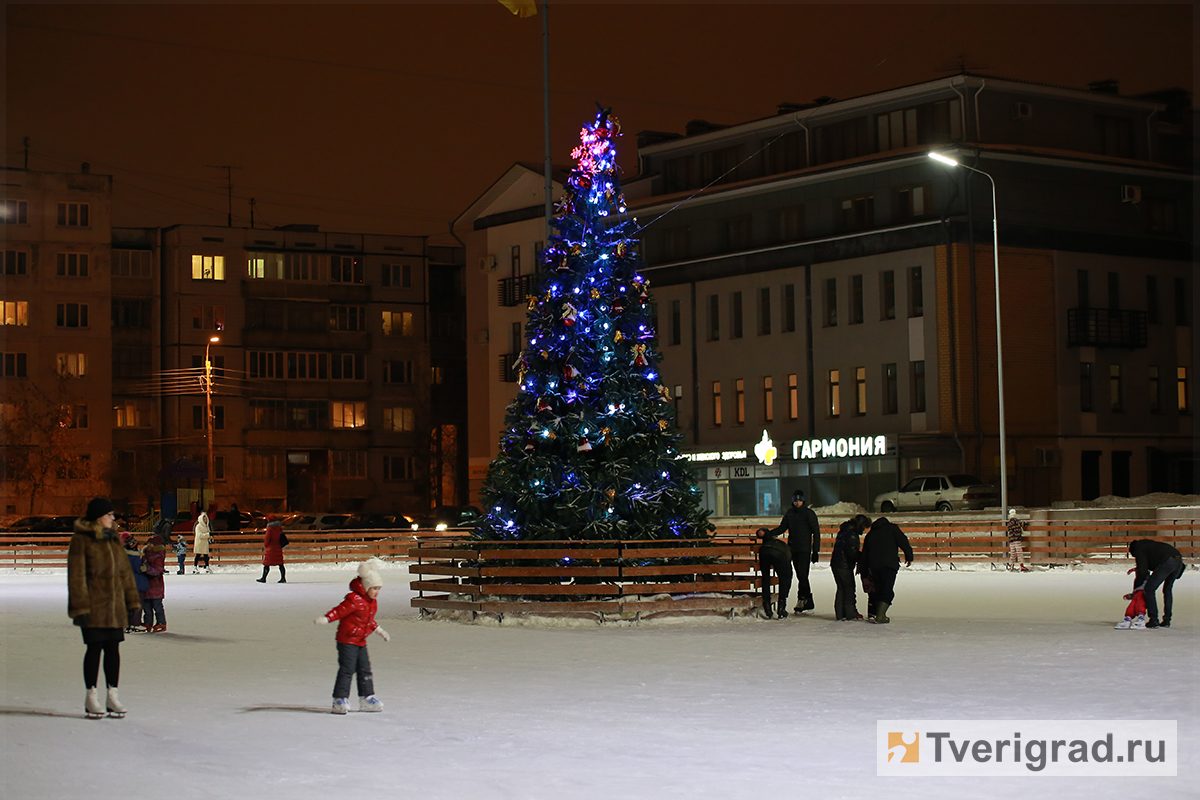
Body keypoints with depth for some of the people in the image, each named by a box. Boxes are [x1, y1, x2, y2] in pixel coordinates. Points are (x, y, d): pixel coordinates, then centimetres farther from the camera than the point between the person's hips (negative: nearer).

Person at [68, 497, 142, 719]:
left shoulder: (113, 539, 12)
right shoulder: (81, 540, -8)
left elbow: (125, 572, 16)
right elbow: (76, 576, -11)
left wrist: (132, 601, 12)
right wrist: (79, 607, -15)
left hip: (115, 606, 6)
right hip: (93, 607, -6)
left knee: (113, 648, 8)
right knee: (94, 648, -1)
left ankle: (112, 695, 16)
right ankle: (91, 695, 11)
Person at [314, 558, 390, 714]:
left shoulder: (372, 602, 9)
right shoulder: (354, 600, -20)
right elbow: (339, 611, -28)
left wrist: (378, 630, 36)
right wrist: (325, 618, -41)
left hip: (361, 642, 9)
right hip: (347, 640, -9)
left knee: (365, 670, 12)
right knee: (347, 670, -10)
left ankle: (367, 698, 22)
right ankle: (340, 699, -6)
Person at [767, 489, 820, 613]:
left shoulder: (809, 513, -3)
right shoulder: (789, 513, 10)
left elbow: (816, 533, -3)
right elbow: (782, 528, 14)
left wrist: (816, 551, -8)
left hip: (805, 550, -5)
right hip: (793, 549, 5)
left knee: (802, 575, -13)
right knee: (801, 576, 8)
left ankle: (801, 600, -12)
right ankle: (808, 602, 14)